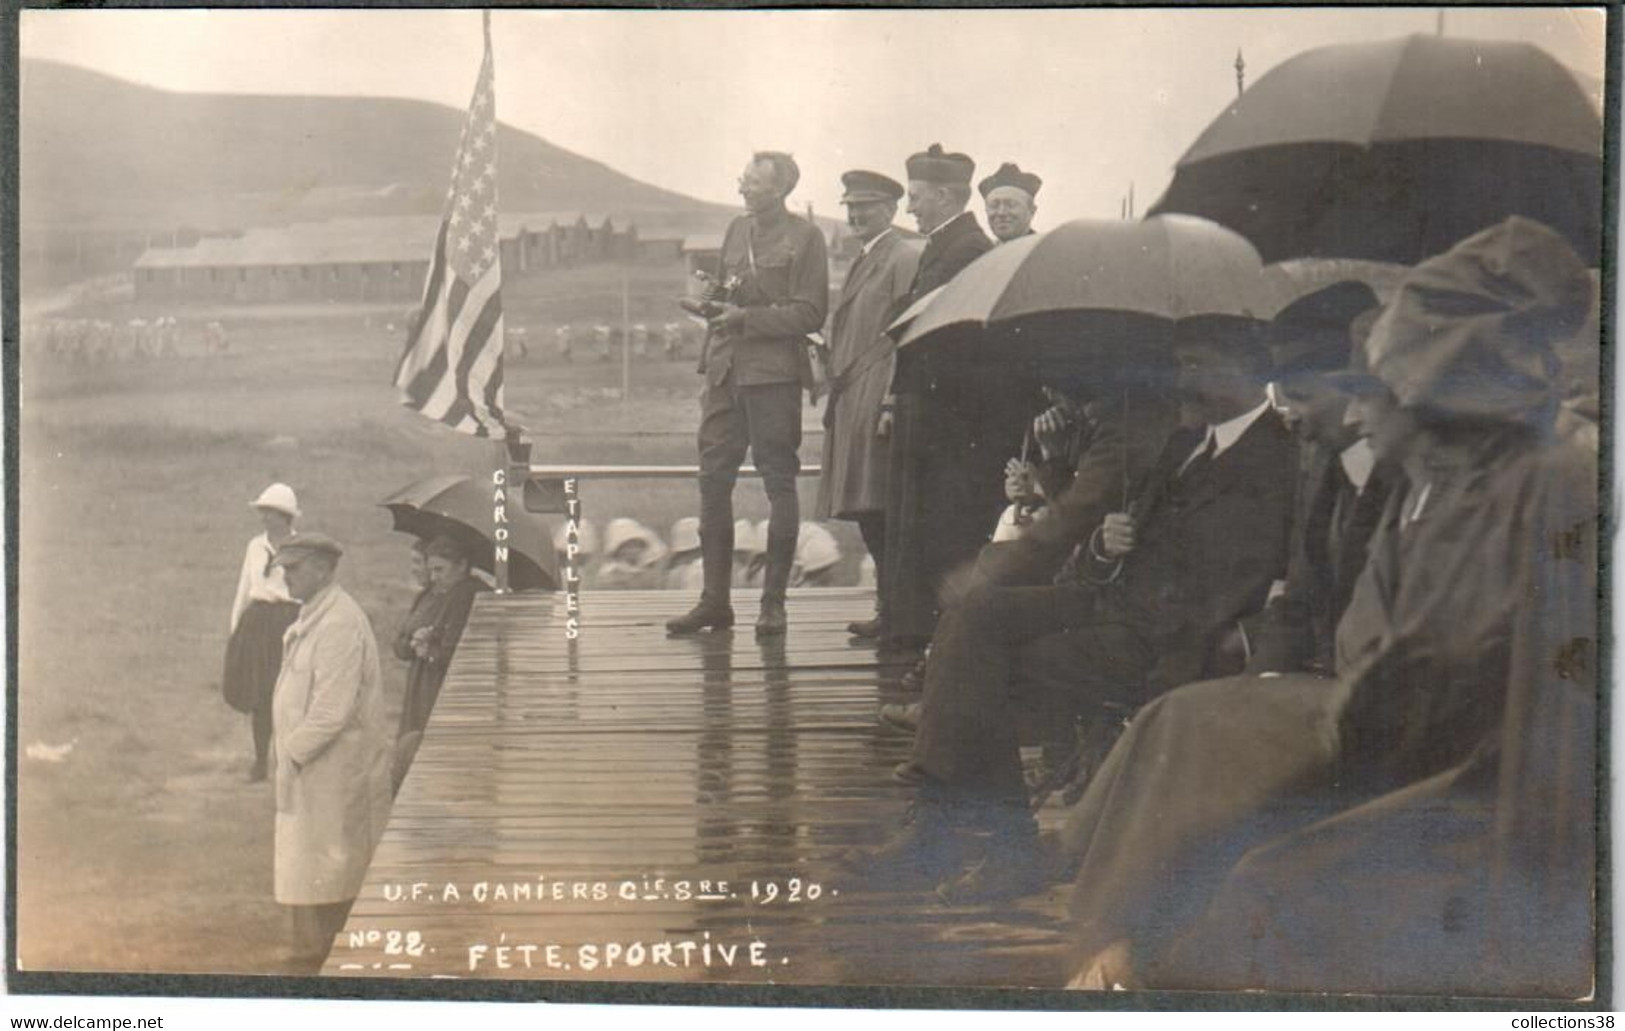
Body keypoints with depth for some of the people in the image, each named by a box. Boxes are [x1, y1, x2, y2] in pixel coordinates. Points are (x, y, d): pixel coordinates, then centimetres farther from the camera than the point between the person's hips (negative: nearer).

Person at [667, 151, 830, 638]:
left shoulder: (804, 237, -3)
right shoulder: (737, 229, 16)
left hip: (773, 374, -6)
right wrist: (711, 297, 8)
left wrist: (746, 317, -14)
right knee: (713, 480, 4)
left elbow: (810, 315, -10)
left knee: (779, 484, 0)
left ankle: (773, 602, 7)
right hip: (726, 371, 6)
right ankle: (714, 600, 11)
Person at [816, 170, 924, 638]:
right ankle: (891, 606, 14)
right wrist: (832, 372, 15)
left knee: (878, 508, -11)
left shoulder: (904, 257, -6)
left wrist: (891, 403, -19)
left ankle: (893, 611, -7)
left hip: (876, 398, -9)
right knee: (868, 510, 9)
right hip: (850, 401, 9)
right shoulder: (863, 261, 23)